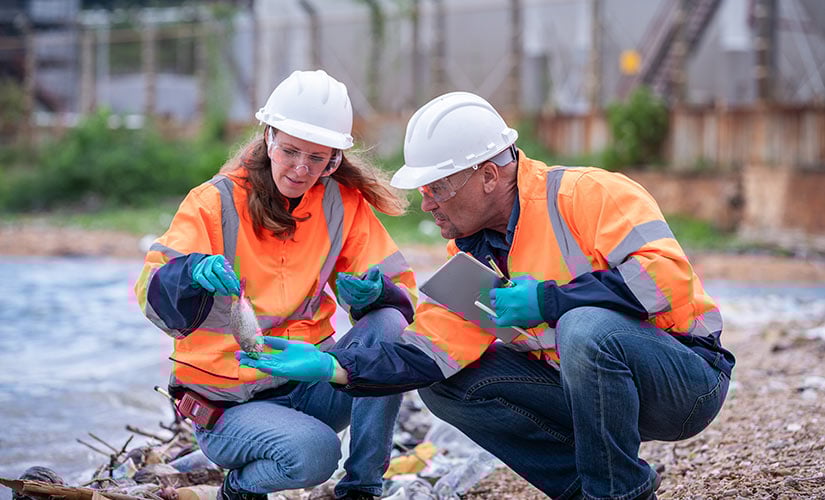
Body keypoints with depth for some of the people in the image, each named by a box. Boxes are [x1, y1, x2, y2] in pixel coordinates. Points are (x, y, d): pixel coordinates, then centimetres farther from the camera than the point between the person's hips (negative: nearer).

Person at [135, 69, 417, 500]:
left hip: (307, 381, 4)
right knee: (313, 453, -33)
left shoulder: (343, 203, 1)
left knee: (389, 327, -22)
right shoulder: (217, 201, -9)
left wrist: (375, 291, -26)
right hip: (226, 401, -4)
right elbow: (153, 294, -20)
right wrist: (195, 273, -43)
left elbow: (402, 295, -2)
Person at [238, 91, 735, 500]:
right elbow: (430, 352, -3)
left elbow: (667, 274, -28)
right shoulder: (473, 256, 5)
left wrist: (545, 301, -26)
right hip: (588, 387, 7)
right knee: (442, 384, -4)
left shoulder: (587, 194, -17)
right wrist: (333, 365, -17)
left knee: (586, 326, -37)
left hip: (687, 379, -7)